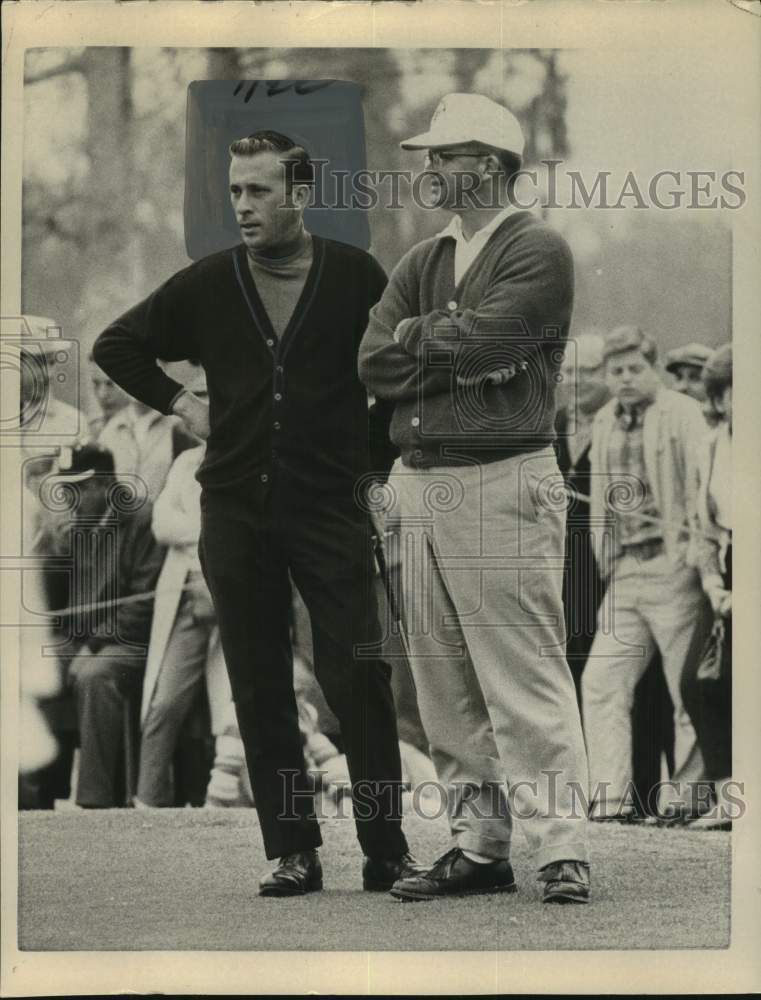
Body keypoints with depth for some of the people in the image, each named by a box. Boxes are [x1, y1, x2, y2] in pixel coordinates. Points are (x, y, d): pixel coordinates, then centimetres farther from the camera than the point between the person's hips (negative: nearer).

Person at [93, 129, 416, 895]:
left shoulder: (354, 277, -4)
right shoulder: (208, 284, 3)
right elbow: (115, 345, 15)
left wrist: (380, 459, 1)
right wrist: (180, 404, 7)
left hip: (331, 508, -3)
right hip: (236, 512, 3)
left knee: (357, 681, -6)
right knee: (259, 690, 4)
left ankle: (386, 849, 2)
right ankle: (293, 852, 11)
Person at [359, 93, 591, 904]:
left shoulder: (539, 253, -4)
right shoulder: (420, 263, 18)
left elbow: (481, 336, -19)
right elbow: (375, 366, 5)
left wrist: (417, 334, -1)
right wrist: (463, 353, -7)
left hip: (503, 484, -7)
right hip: (422, 486, 8)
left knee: (525, 680, -9)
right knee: (445, 684, 8)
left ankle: (562, 849, -8)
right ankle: (478, 845, 15)